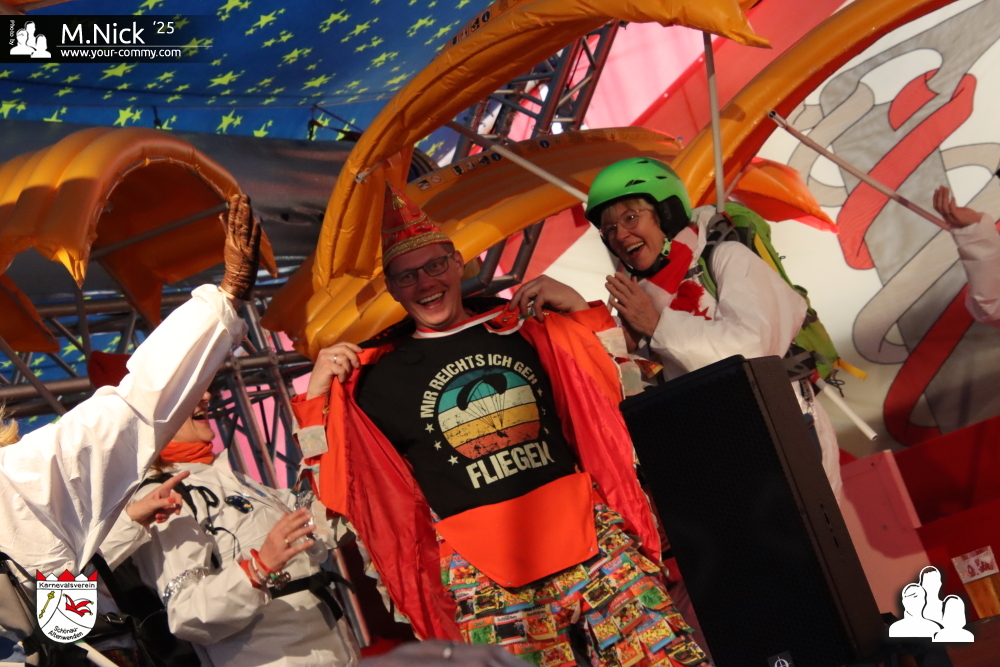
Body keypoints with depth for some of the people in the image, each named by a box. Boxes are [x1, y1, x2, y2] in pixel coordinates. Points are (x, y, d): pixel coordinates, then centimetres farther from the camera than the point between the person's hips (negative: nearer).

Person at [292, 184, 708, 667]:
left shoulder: (521, 327, 13)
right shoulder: (380, 373, 7)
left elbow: (608, 399, 17)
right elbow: (340, 487, 7)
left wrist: (581, 312, 8)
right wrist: (316, 397, -3)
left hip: (590, 535, 2)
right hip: (485, 573, -2)